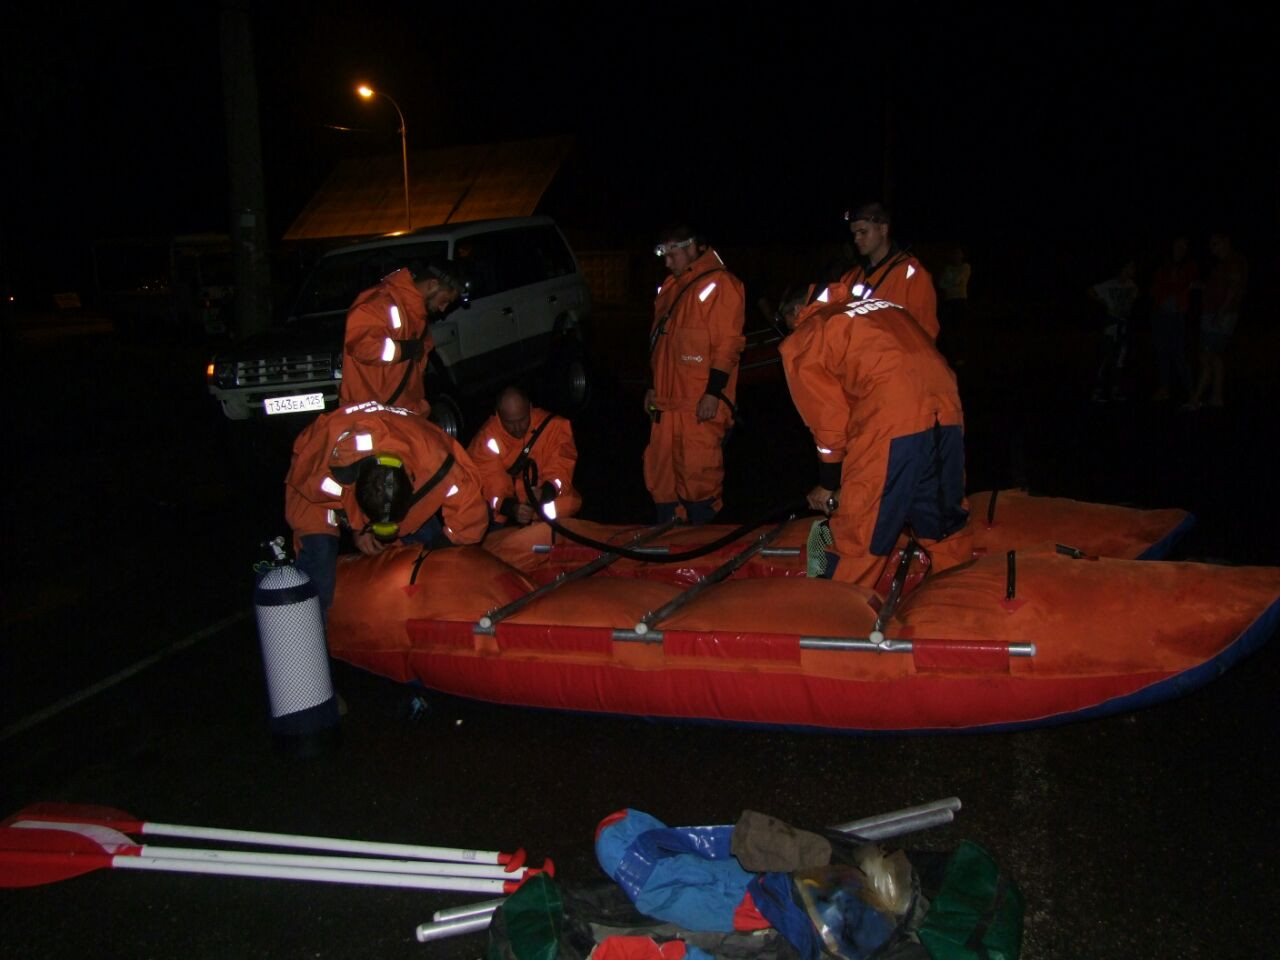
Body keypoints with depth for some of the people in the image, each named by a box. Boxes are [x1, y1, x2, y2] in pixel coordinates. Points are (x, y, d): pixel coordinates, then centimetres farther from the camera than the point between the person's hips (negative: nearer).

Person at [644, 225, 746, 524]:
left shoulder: (719, 284, -7)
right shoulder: (671, 287, 20)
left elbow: (727, 345, -14)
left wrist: (713, 393, -18)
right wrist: (653, 387, 22)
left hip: (701, 405, -8)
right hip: (667, 401, 9)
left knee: (697, 474, -5)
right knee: (660, 474, 11)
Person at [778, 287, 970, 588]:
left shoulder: (805, 340, 12)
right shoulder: (884, 305, 30)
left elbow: (829, 420, 11)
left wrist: (827, 485, 24)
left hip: (890, 426, -6)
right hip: (950, 416, 7)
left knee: (858, 540, 5)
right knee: (947, 528, 21)